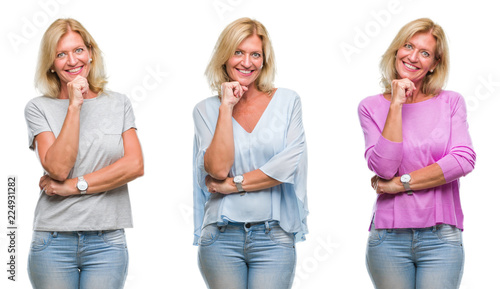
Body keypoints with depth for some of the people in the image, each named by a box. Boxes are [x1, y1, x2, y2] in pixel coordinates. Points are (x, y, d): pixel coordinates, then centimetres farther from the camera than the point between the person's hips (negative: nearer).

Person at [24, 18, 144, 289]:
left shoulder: (118, 104, 8)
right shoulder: (38, 108, 2)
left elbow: (135, 165, -3)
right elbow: (58, 167, -11)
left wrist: (74, 186, -9)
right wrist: (74, 106, -13)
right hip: (53, 242, -1)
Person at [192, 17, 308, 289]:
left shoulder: (287, 101, 6)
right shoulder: (206, 109, 6)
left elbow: (290, 163, -6)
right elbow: (218, 168, -8)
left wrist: (234, 184, -7)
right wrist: (227, 107, -6)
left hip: (274, 237, 0)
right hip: (221, 238, 0)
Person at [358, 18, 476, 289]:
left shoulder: (451, 102, 7)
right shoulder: (371, 107, 4)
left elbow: (464, 160, -7)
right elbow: (384, 167, -9)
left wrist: (402, 184, -8)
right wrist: (396, 105, -10)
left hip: (441, 238, 0)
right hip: (388, 238, 0)